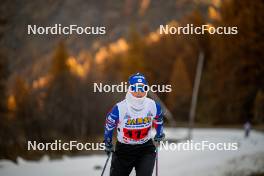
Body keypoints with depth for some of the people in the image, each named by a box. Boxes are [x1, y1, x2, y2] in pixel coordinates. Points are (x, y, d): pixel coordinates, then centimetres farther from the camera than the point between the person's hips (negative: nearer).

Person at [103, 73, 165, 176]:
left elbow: (158, 119, 11)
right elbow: (109, 125, -3)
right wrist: (108, 143, 10)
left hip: (146, 148, 0)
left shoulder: (153, 106, -13)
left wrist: (159, 134, 26)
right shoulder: (119, 108, -21)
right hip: (123, 149, 0)